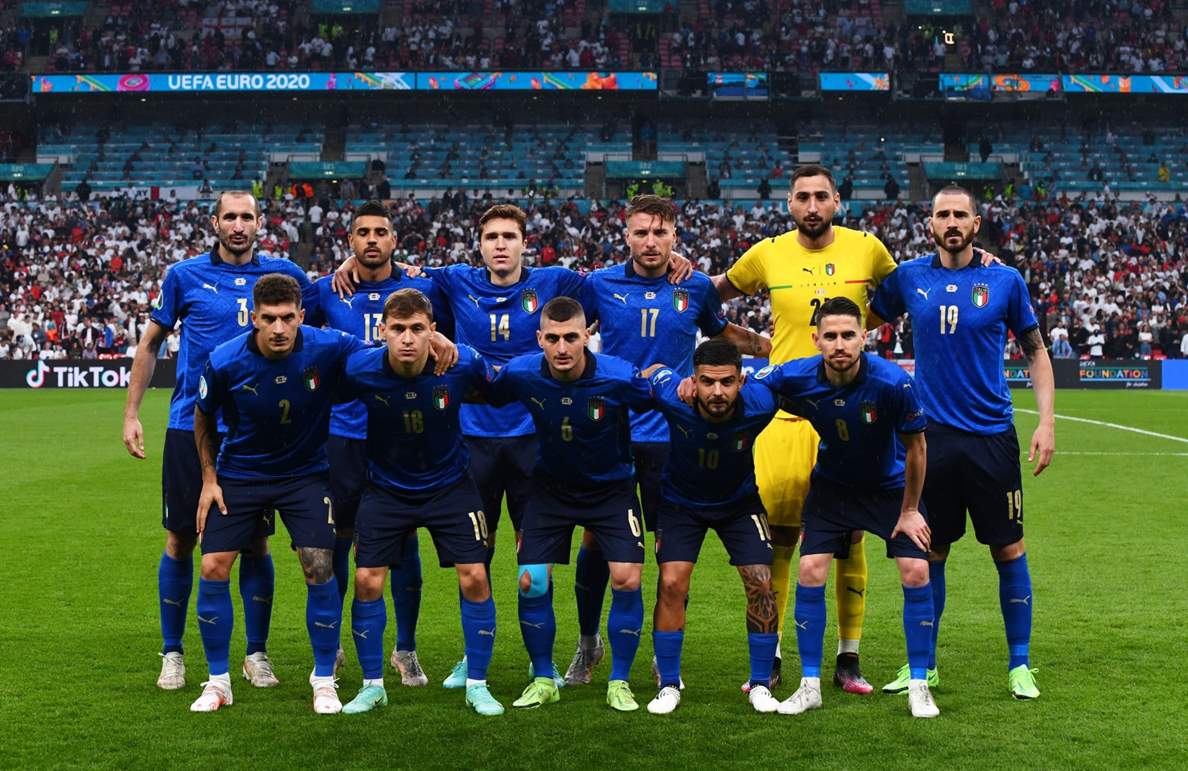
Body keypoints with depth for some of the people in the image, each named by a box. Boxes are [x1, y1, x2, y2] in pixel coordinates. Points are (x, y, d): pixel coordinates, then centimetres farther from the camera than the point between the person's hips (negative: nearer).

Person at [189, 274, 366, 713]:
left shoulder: (328, 348, -22)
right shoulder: (225, 362, -19)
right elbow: (204, 416, 1)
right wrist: (209, 478, 0)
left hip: (306, 473, -1)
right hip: (238, 474, 1)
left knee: (320, 569, -11)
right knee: (213, 568, -6)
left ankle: (324, 681, 7)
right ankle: (218, 681, 12)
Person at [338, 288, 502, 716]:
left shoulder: (462, 363, -22)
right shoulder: (359, 369, -22)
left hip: (450, 484, 0)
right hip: (386, 486, 0)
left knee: (474, 578, -6)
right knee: (367, 580, -4)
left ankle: (477, 685, 9)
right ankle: (372, 685, 13)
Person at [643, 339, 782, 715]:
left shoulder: (760, 403, -32)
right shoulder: (672, 396, -33)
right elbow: (648, 371, -10)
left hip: (739, 501, 1)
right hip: (681, 500, 0)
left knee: (761, 584, -8)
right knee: (672, 583, -12)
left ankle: (760, 684, 8)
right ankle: (668, 685, 2)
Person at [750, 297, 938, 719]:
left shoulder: (892, 382, -30)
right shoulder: (795, 377, -24)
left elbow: (915, 446, -15)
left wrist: (910, 510, -9)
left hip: (892, 486, -2)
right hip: (832, 484, 2)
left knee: (916, 572, -12)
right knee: (810, 571, -9)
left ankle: (918, 685, 4)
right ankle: (810, 685, 4)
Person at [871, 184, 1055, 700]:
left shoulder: (1005, 281, 0)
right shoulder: (908, 278, 3)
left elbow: (1035, 352, 8)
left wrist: (1046, 422, 0)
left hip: (992, 435, -1)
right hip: (931, 435, 1)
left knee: (1008, 549, 3)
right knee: (930, 551, 7)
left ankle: (1020, 665, 15)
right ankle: (923, 664, 20)